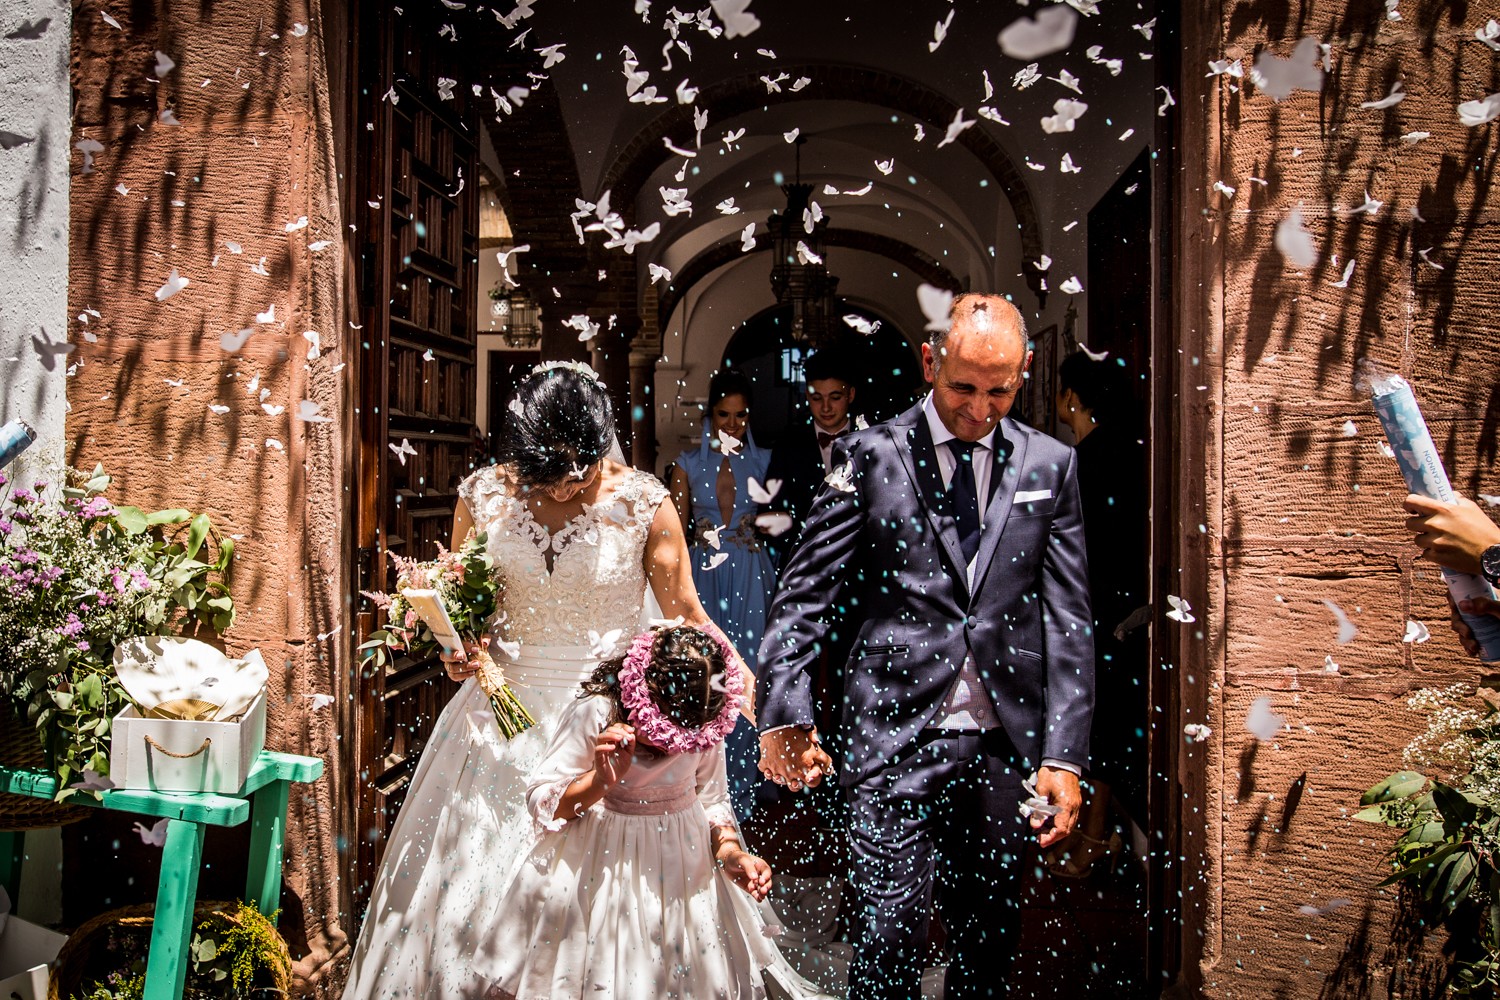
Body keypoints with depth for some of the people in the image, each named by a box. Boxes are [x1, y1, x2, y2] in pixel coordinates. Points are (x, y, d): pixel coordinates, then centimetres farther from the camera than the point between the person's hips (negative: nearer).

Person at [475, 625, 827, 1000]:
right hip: (596, 868, -3)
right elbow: (539, 800, -18)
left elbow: (712, 799, 2)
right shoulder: (594, 713, -23)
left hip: (683, 865, 3)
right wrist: (601, 782, -33)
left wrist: (731, 852, -15)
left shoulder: (707, 724, -11)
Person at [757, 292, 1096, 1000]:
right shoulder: (869, 456, -1)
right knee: (890, 942, -2)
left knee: (991, 940, 15)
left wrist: (1065, 754, -1)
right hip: (896, 736, -3)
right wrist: (786, 713, -15)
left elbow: (1067, 619, 5)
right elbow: (804, 594, -3)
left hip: (1004, 744, 3)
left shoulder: (1050, 465, 6)